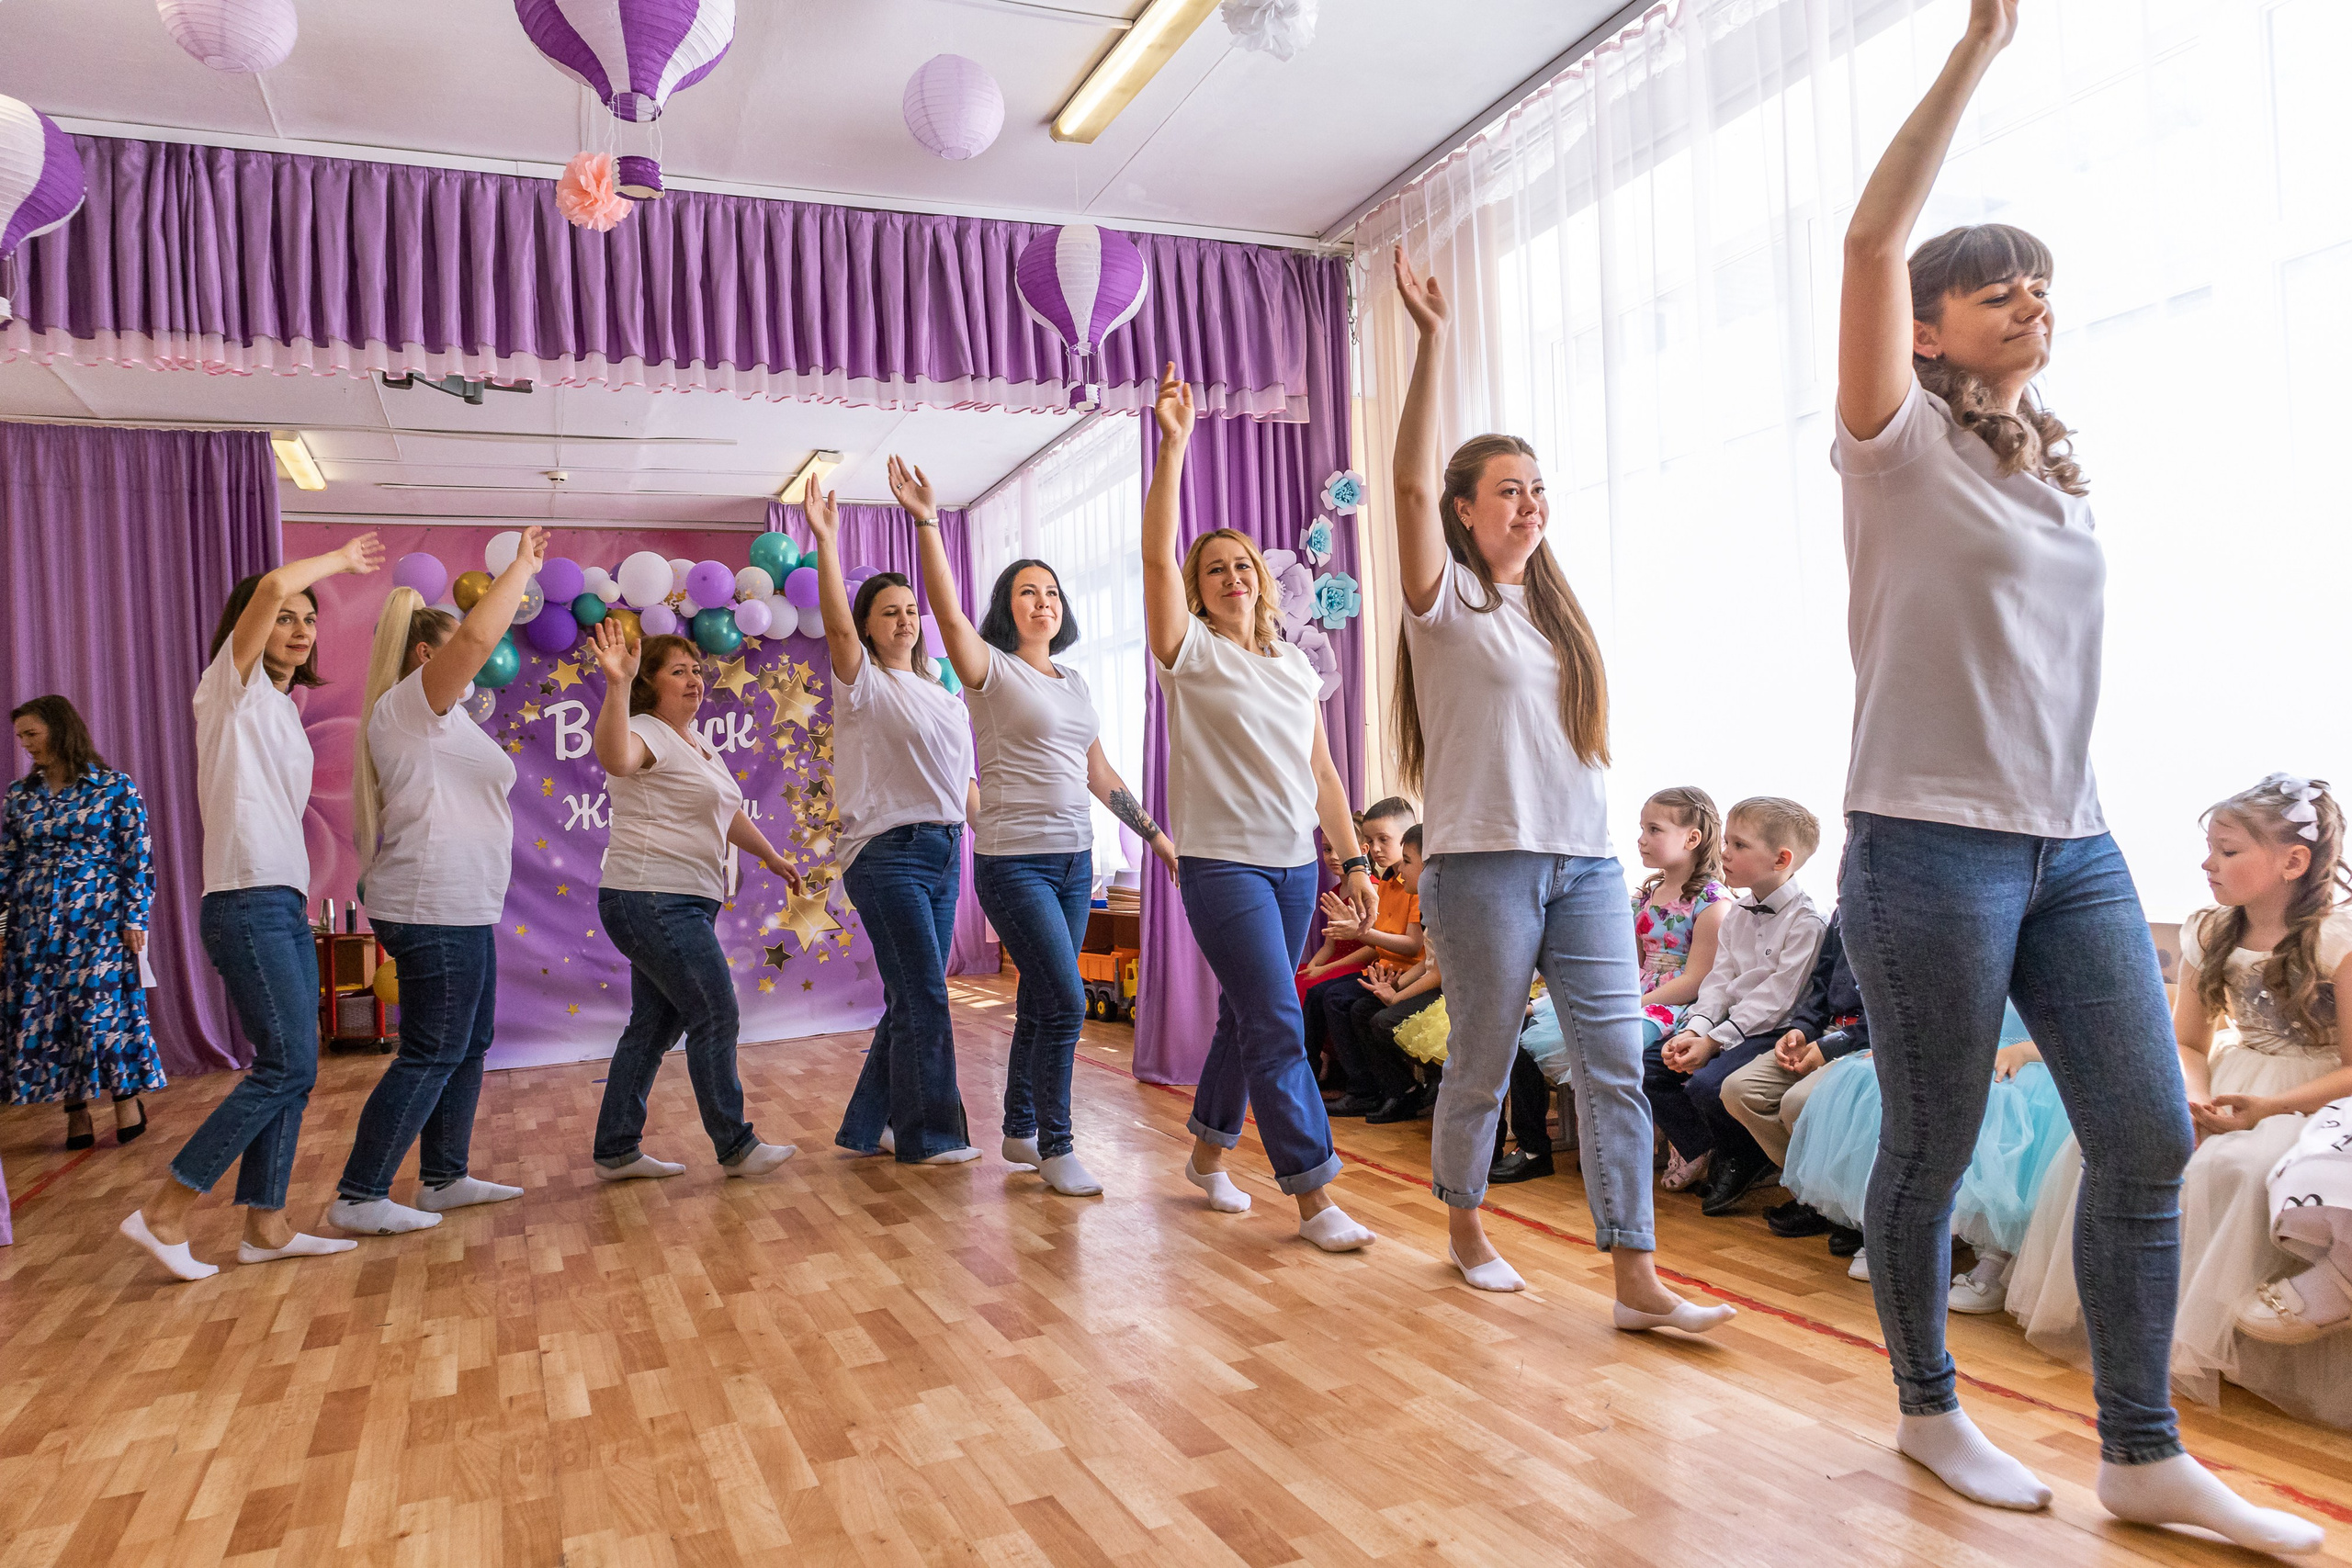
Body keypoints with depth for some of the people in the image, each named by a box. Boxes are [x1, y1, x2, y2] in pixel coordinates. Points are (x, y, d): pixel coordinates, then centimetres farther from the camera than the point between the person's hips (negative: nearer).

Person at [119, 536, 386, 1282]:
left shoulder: (281, 707, 20)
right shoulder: (232, 686, -2)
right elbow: (271, 586, -19)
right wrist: (341, 558, -3)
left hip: (284, 904, 8)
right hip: (248, 904, -8)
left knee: (290, 1069, 8)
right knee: (286, 1067, -10)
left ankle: (264, 1225, 14)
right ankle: (163, 1212, 0)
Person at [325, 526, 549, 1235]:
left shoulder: (435, 719, 20)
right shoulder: (409, 704, -11)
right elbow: (478, 636, -23)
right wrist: (522, 566, -14)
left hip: (459, 908, 11)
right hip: (435, 908, -11)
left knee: (468, 1045, 15)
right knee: (430, 1055, -6)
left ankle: (443, 1178, 24)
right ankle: (358, 1196, 0)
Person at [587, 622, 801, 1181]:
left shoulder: (696, 743, 20)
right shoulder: (646, 733, -10)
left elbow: (728, 814, 31)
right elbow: (615, 759, -37)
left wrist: (772, 857, 34)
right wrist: (617, 685, -48)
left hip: (680, 905, 10)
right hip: (654, 902, -10)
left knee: (654, 1025, 12)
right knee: (716, 1017, -6)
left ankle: (616, 1151, 19)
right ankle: (736, 1149, 2)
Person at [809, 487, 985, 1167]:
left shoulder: (943, 693, 19)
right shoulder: (865, 684, -1)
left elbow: (963, 778, 21)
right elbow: (837, 626, -20)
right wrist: (826, 540, -27)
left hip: (944, 852, 7)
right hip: (888, 852, -7)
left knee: (912, 998, 9)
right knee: (924, 996, -8)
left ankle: (871, 1127, 21)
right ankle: (927, 1134, 3)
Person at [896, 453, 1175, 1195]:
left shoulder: (1075, 683, 15)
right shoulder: (990, 670, -4)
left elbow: (1099, 774, 19)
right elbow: (948, 611, -22)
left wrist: (1154, 833, 17)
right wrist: (926, 522, -31)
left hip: (1074, 859, 6)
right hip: (1013, 861, -6)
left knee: (1040, 1001, 13)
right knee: (1066, 1000, -12)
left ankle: (1019, 1132, 28)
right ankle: (1055, 1147, 1)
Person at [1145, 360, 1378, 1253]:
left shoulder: (1296, 668, 14)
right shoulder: (1191, 652, -2)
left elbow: (1322, 771, 14)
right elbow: (1157, 553, -15)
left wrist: (1353, 859, 9)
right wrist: (1174, 446, -21)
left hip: (1295, 863, 6)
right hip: (1223, 862, -6)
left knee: (1247, 1016, 14)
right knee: (1277, 1026, -10)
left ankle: (1209, 1153, 32)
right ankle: (1313, 1197, -3)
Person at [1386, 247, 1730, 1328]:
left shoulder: (1553, 606, 17)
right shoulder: (1444, 598, -1)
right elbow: (1409, 483, -16)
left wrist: (1593, 839, 14)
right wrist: (1431, 341, -21)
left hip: (1586, 857, 6)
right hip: (1485, 860, -5)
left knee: (1616, 1064, -1)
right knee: (1482, 1066, 5)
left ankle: (1637, 1279, 3)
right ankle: (1464, 1229, 27)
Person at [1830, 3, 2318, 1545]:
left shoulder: (2063, 470, 17)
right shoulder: (1901, 445, -2)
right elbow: (1872, 237, -14)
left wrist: (2074, 817, 16)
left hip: (2077, 844, 7)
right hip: (1930, 845, -6)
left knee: (2151, 1138, 3)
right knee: (1934, 1150, 4)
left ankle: (2146, 1457, 17)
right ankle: (1932, 1411, 24)